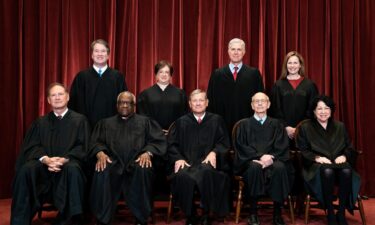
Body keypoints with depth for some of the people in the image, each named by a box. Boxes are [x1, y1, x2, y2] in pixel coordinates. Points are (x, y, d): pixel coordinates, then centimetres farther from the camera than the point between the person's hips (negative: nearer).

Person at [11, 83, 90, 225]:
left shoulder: (79, 120, 12)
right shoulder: (40, 122, 19)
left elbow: (83, 147, 1)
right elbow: (31, 147, 7)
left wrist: (64, 159, -18)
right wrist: (46, 159, -16)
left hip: (68, 164, -2)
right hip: (44, 165, 2)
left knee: (73, 169, -38)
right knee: (26, 170, -30)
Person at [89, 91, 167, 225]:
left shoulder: (145, 122, 21)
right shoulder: (105, 123, 26)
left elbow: (158, 141, 8)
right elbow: (96, 142, 13)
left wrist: (147, 153, -13)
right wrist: (100, 153, -11)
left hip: (137, 161, -1)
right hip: (113, 161, 1)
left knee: (143, 170, -36)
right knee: (102, 172, -33)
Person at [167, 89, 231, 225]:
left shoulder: (216, 120, 18)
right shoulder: (181, 122, 20)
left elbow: (224, 142, 11)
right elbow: (172, 144, 14)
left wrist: (214, 152, -10)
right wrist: (178, 158, -6)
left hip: (207, 162, -1)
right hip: (186, 162, 1)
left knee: (206, 172, -37)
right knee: (183, 177, -34)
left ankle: (206, 214, -19)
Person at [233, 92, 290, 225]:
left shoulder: (276, 124, 16)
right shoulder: (244, 124, 13)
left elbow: (282, 147, 5)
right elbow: (241, 147, 0)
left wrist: (270, 157, -16)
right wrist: (260, 156, -16)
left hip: (272, 159, 1)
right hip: (251, 161, -1)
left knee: (280, 168, -33)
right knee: (255, 167, -36)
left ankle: (277, 213, -23)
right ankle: (253, 212, -25)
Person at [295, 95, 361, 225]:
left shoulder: (340, 127, 21)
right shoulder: (305, 127, 11)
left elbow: (349, 148, 16)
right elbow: (303, 151, 3)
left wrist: (344, 156, -6)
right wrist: (317, 158, -15)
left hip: (338, 162, 3)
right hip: (317, 165, -3)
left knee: (347, 171, -35)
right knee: (327, 171, -39)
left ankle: (341, 213, -25)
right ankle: (330, 213, -28)